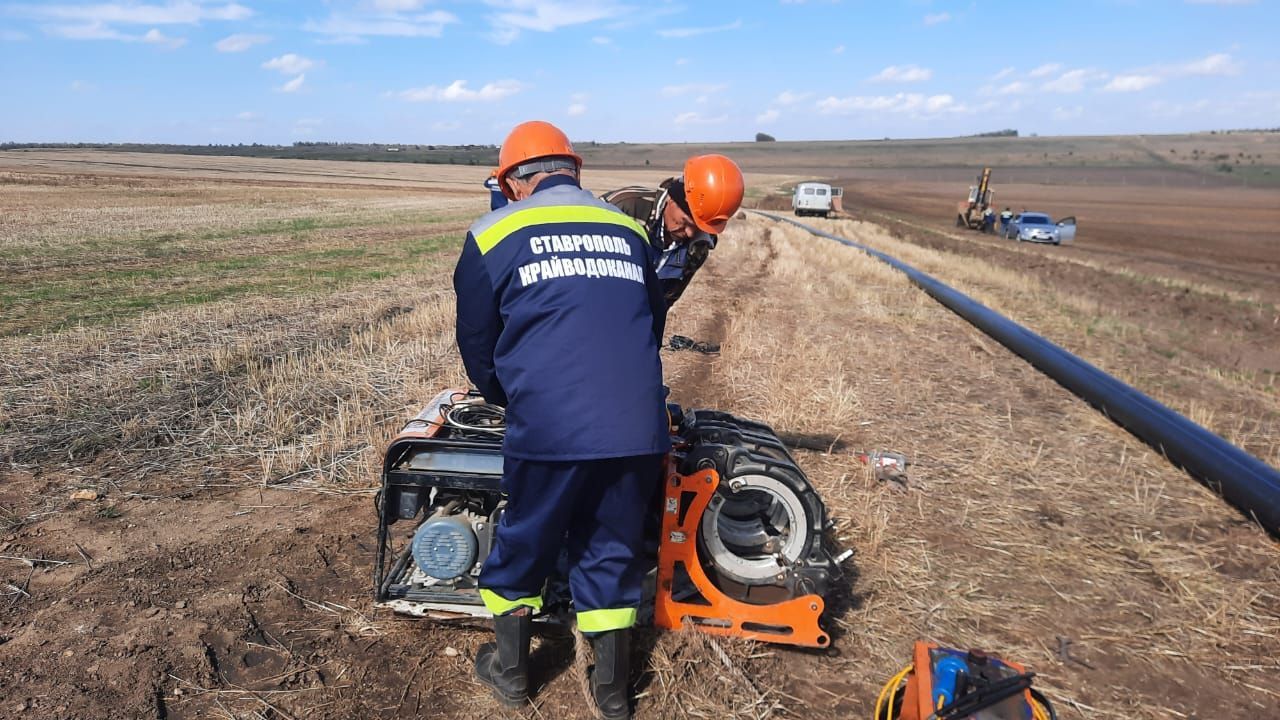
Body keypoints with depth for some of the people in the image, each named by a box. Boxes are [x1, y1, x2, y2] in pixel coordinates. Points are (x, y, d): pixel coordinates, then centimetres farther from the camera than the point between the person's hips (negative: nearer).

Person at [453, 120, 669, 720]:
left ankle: (509, 672, 39)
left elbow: (476, 342, 11)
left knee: (523, 544, 19)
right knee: (613, 550, 18)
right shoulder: (629, 230, 13)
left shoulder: (494, 234, 4)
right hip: (636, 428, 3)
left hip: (549, 429, -3)